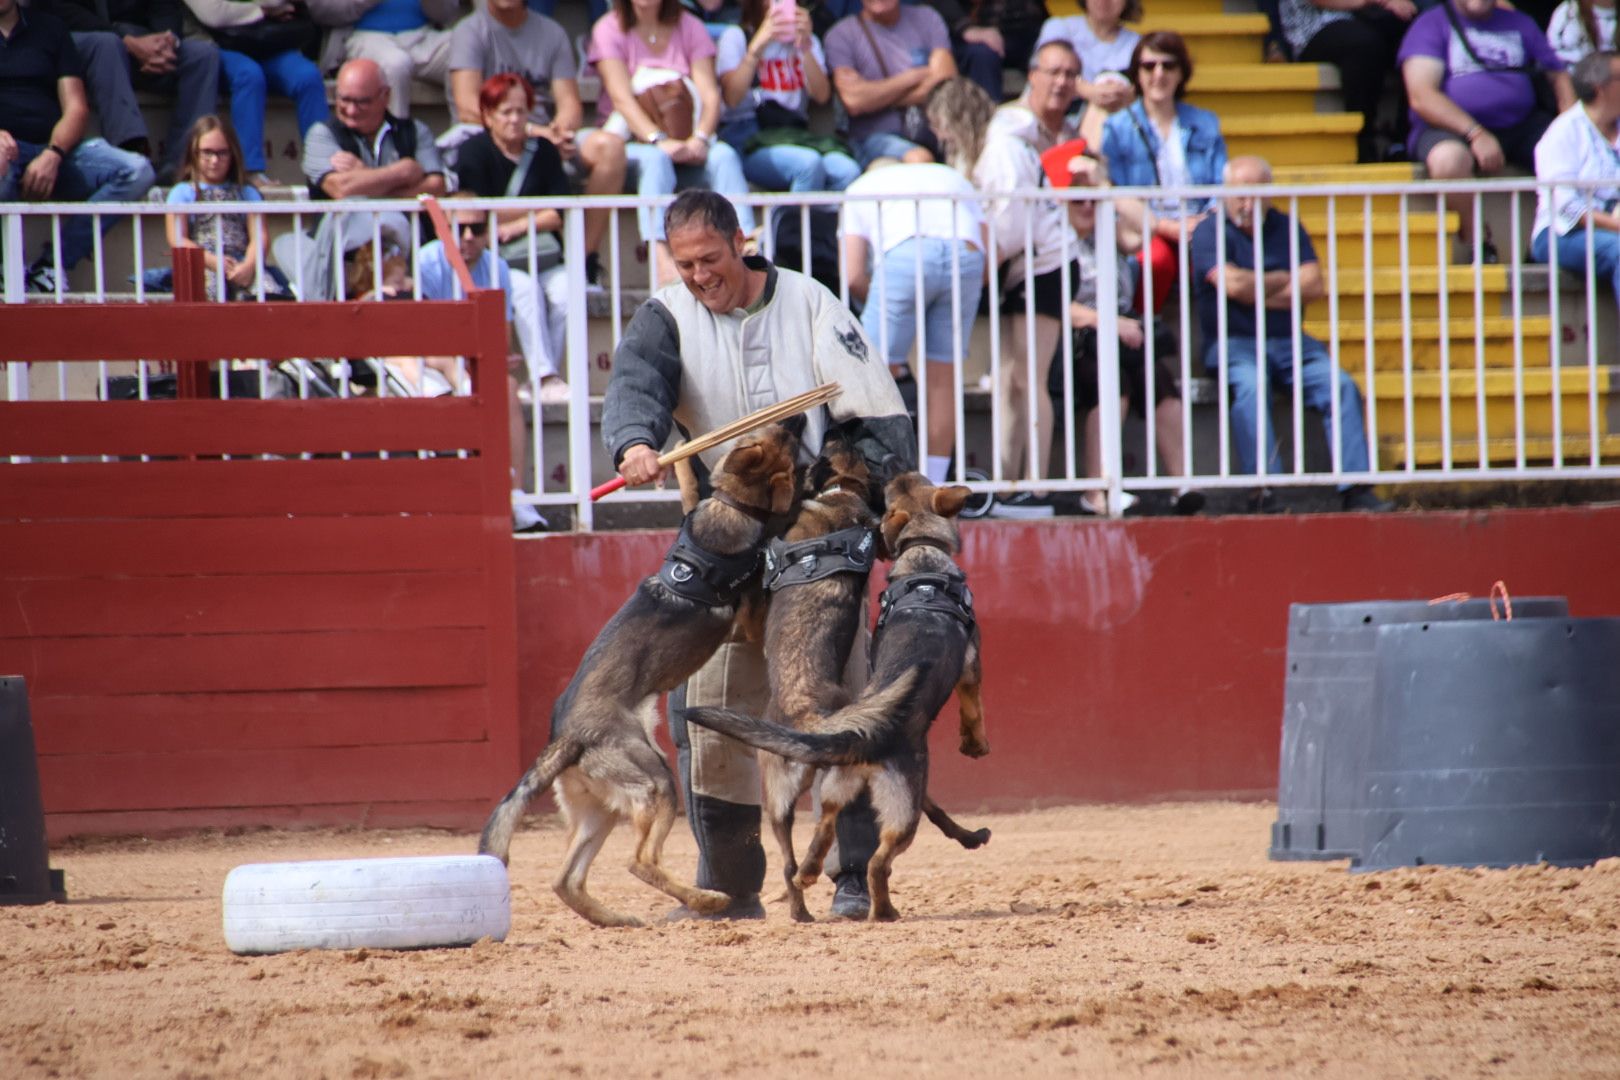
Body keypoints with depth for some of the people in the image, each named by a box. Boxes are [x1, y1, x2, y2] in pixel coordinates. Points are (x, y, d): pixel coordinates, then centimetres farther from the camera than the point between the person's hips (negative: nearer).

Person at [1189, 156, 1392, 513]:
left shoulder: (1288, 229, 15)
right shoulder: (1210, 232, 3)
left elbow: (1313, 286, 2)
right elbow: (1233, 284, -14)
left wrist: (1258, 290, -4)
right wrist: (1284, 280, 2)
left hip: (1287, 341, 4)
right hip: (1233, 342, -4)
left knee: (1340, 384, -20)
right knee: (1250, 388, -36)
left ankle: (1355, 488, -24)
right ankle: (1262, 492, -40)